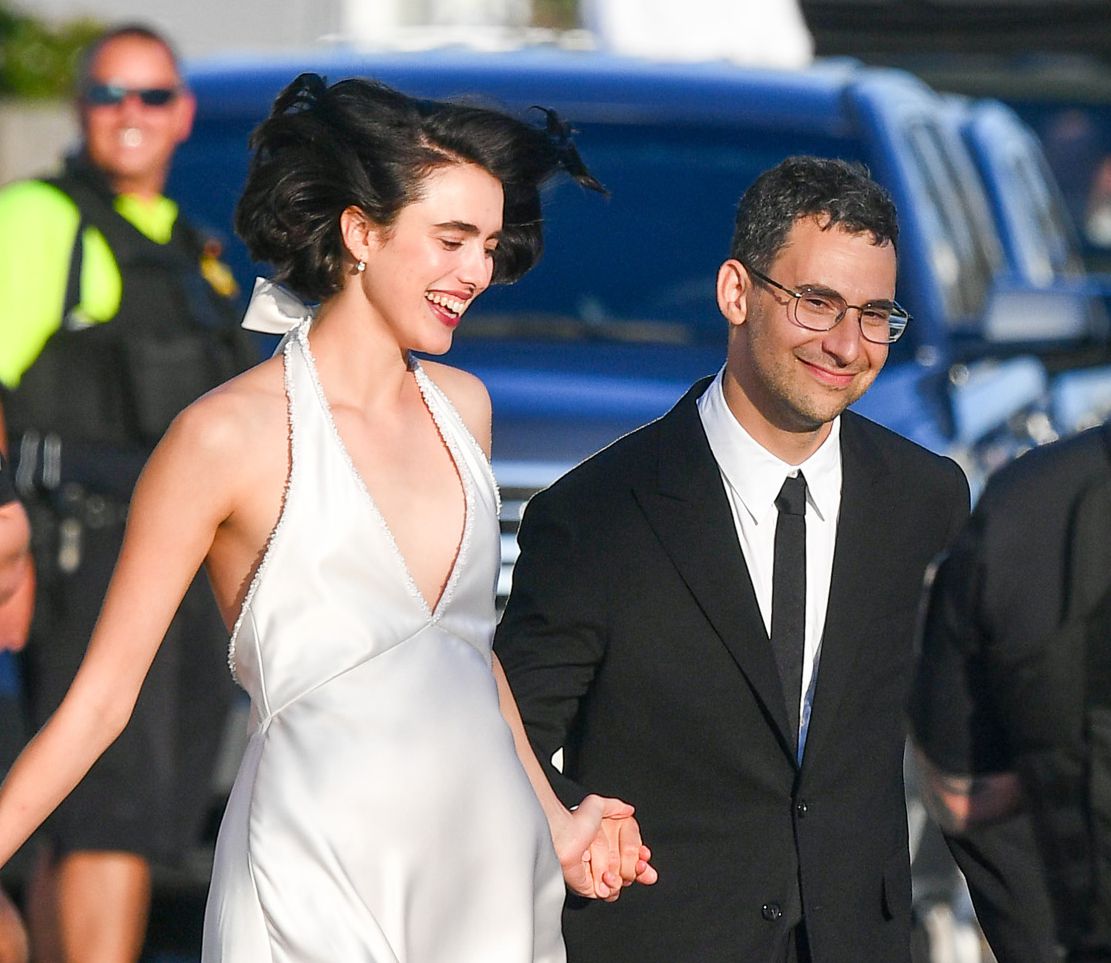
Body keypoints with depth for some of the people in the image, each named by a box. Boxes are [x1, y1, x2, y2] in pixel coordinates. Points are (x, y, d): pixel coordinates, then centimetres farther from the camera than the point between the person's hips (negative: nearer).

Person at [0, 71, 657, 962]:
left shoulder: (460, 406, 10)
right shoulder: (232, 436, -8)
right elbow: (101, 696, -5)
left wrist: (553, 819, 19)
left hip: (493, 864, 6)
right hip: (324, 881, -6)